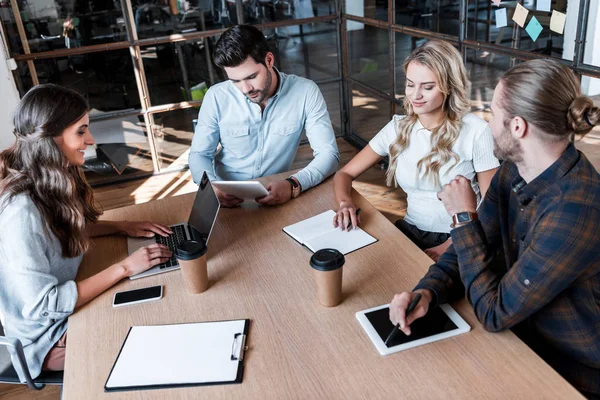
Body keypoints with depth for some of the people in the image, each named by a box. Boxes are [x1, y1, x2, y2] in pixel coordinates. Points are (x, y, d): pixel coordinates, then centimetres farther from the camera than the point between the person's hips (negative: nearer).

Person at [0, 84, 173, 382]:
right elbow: (45, 305, -29)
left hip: (65, 303, 7)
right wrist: (124, 267, -26)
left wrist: (122, 227, -1)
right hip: (47, 337, -7)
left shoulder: (50, 179, -7)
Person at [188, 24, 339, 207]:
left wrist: (293, 185, -31)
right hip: (227, 197, 0)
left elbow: (329, 153, -11)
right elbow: (199, 154, 1)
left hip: (276, 196, 0)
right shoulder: (216, 97, -7)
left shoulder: (305, 92, -11)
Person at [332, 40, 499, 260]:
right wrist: (345, 203, -17)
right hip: (411, 231, 4)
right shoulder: (398, 128, 2)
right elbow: (344, 174, 5)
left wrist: (449, 247, -17)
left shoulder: (475, 131, -9)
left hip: (458, 240, -4)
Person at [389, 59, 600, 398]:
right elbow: (474, 247, 1)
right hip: (526, 336, 6)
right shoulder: (514, 171, -6)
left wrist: (464, 217, -19)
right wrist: (427, 291, -19)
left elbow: (495, 313, -25)